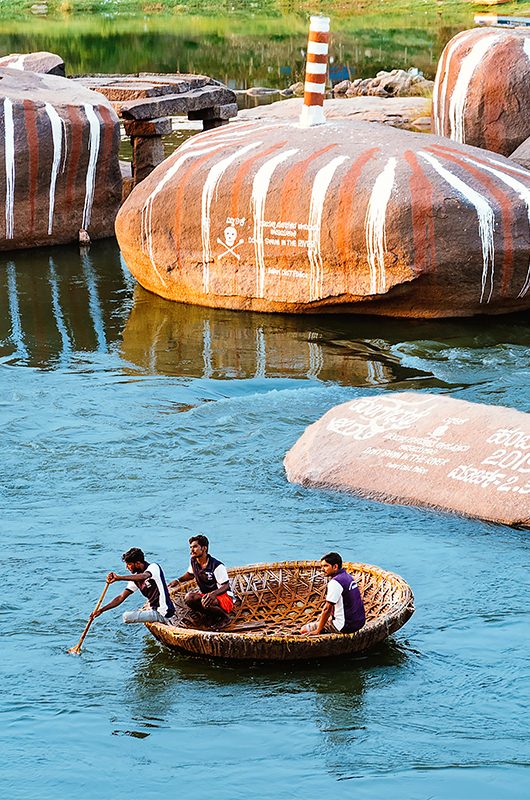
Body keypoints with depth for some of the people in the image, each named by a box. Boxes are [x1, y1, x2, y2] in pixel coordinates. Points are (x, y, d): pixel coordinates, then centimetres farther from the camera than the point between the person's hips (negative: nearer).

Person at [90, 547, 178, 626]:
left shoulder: (154, 567, -12)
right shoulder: (136, 578, 10)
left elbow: (144, 577, -35)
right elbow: (121, 598, 11)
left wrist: (118, 578, -41)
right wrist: (101, 610, 2)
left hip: (163, 613, -9)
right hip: (154, 609, 9)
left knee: (127, 617, -18)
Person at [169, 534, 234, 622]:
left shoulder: (217, 566, -22)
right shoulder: (193, 561, 0)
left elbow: (226, 586, -22)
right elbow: (190, 574, 23)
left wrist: (213, 594, -42)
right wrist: (178, 580, 4)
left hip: (225, 598, -8)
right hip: (206, 594, 8)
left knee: (206, 602, -38)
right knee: (189, 598, -19)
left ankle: (224, 616, -8)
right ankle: (213, 616, -2)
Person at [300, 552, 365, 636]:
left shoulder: (335, 582, -18)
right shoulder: (347, 576, 11)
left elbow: (327, 609, -17)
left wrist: (318, 630, -11)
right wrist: (322, 616, 23)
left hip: (346, 625, -10)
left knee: (304, 630, -8)